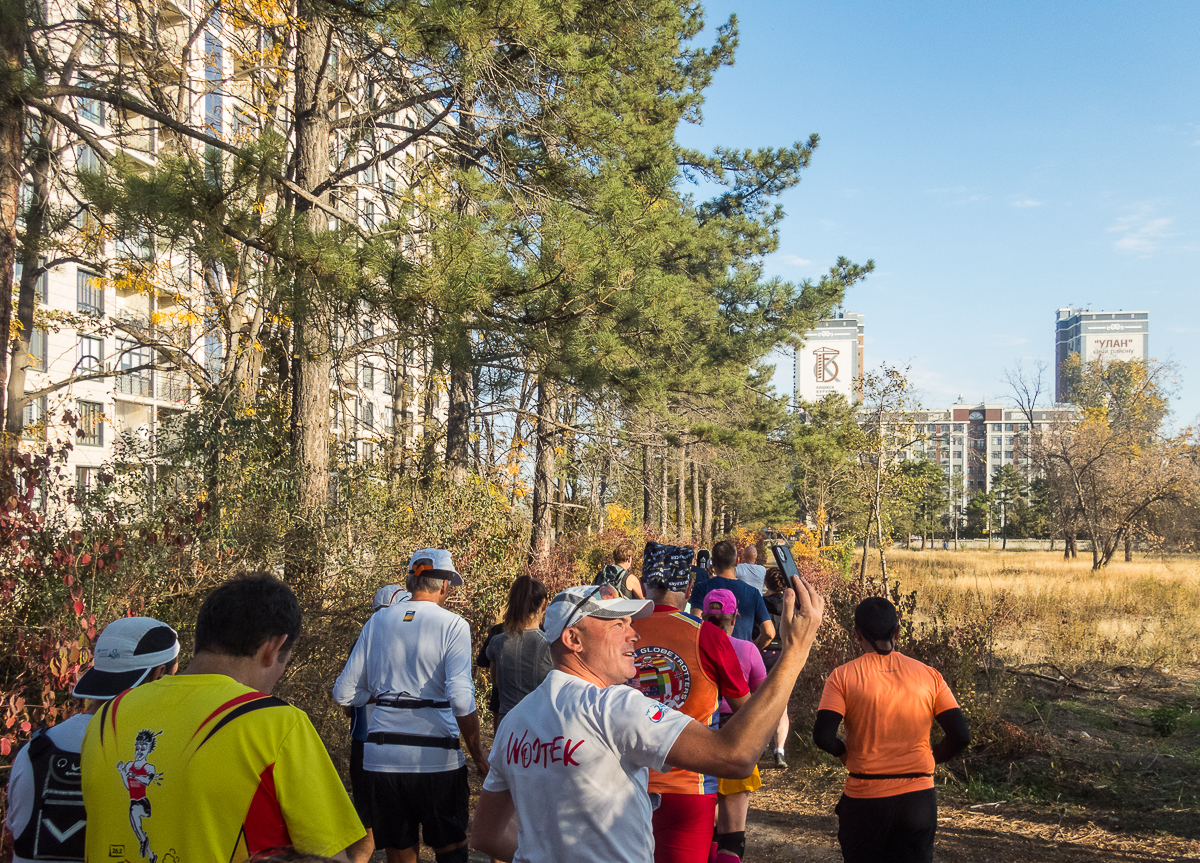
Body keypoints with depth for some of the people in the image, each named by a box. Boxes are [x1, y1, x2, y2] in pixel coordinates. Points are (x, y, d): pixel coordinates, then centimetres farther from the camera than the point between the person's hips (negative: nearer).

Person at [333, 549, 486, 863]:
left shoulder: (377, 622, 6)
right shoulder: (452, 625, -7)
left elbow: (344, 694, 8)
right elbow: (461, 701, -17)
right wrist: (478, 755, -7)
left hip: (382, 756, 4)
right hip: (436, 759, -4)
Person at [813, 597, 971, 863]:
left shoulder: (843, 676, -6)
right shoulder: (929, 675, 1)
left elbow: (823, 736, -16)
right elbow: (960, 736, -3)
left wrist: (844, 753, 5)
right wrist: (929, 759, 13)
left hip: (865, 799, -1)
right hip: (918, 798, 2)